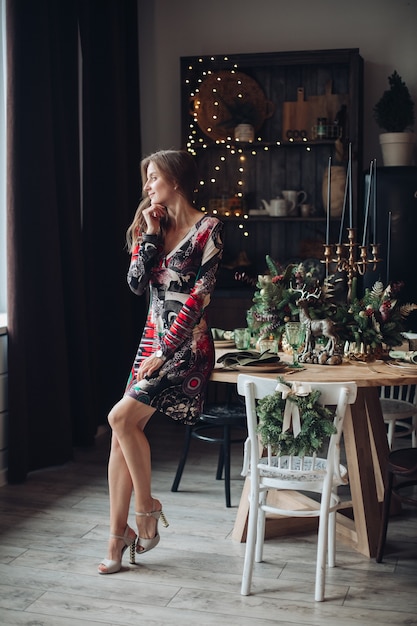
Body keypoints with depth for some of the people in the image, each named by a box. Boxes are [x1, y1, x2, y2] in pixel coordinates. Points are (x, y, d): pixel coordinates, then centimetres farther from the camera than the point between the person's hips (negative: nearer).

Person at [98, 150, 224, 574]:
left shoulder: (208, 228, -7)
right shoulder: (151, 226, 13)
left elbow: (200, 295, -13)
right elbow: (136, 284, 2)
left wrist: (165, 350, -15)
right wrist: (150, 235, -5)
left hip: (187, 344, -7)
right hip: (153, 337, 7)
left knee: (121, 418, -17)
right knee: (123, 433, -1)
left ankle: (146, 509, 2)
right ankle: (118, 535, 7)